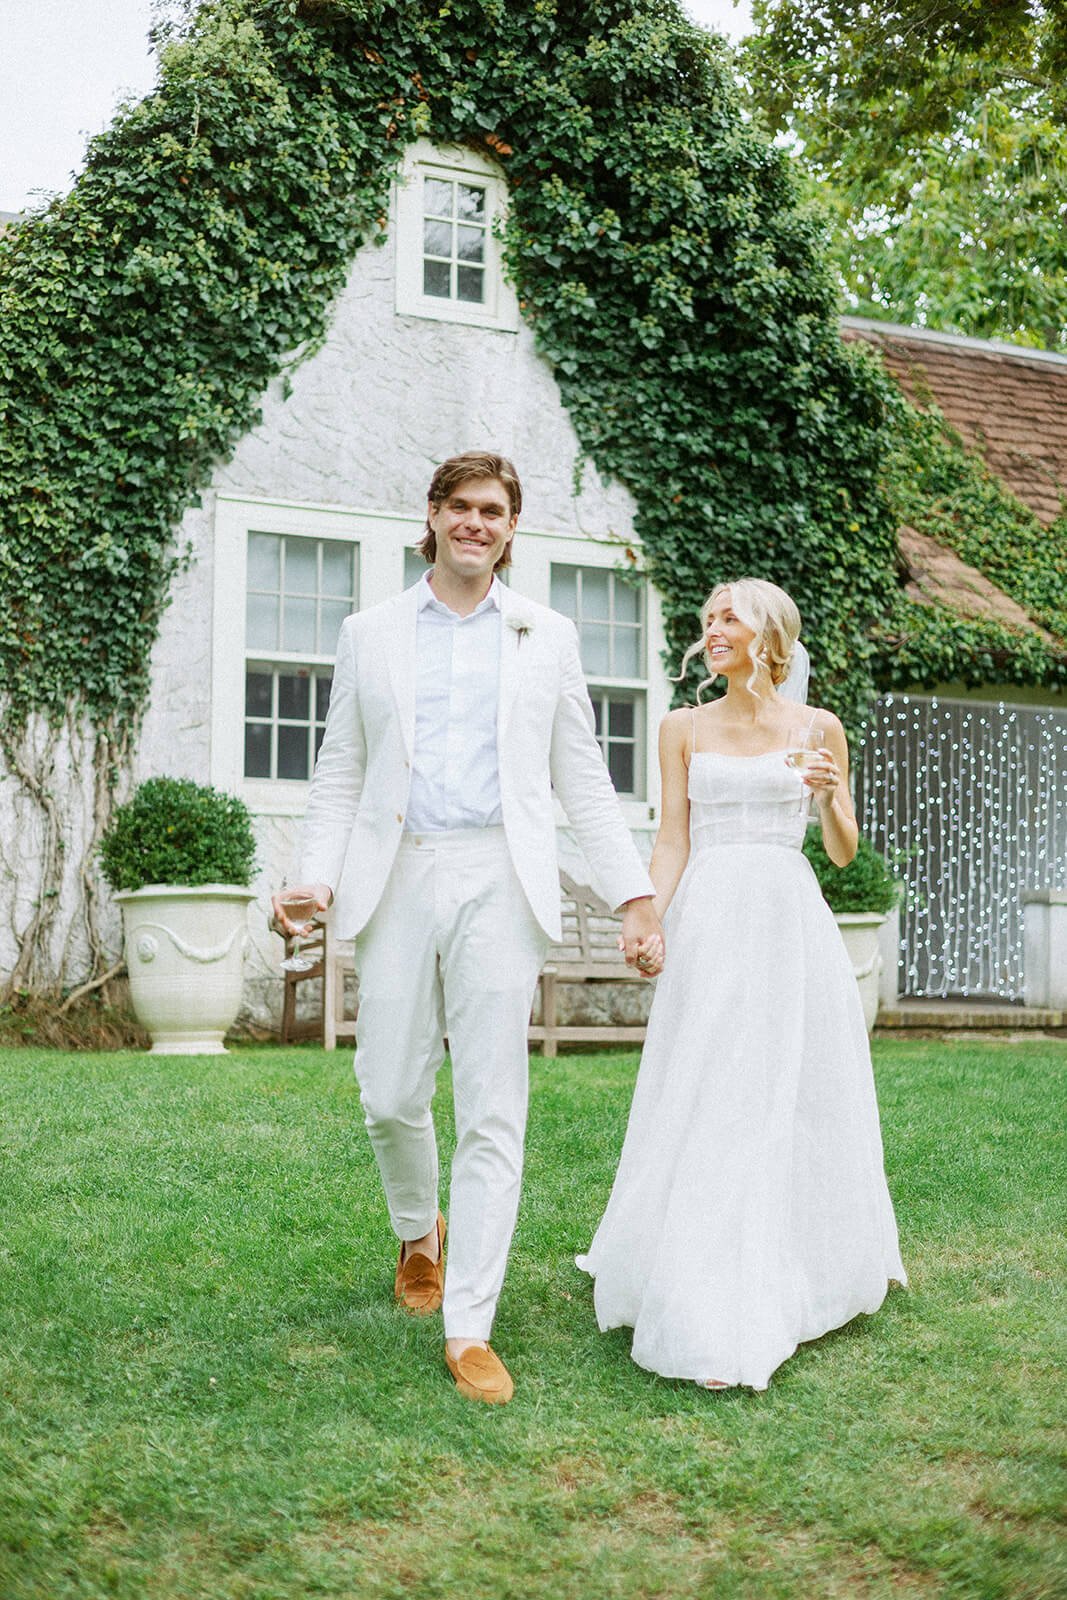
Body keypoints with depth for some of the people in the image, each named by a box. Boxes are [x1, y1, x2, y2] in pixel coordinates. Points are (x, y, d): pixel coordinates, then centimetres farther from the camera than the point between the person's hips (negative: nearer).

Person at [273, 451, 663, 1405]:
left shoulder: (546, 637, 12)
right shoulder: (371, 635, 13)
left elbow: (583, 783, 11)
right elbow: (340, 776, 12)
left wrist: (636, 899, 4)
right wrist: (319, 878, -4)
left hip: (499, 885, -1)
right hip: (397, 881, 1)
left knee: (493, 1113, -4)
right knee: (391, 1097, 3)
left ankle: (469, 1330, 3)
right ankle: (419, 1234, 35)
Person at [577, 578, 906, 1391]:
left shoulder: (817, 728, 6)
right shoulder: (685, 728, 9)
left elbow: (845, 852, 8)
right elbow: (672, 842, 5)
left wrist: (830, 795, -12)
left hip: (791, 923, 0)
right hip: (710, 921, 0)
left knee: (797, 1098, 6)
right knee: (706, 1105, -3)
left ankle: (800, 1272, 26)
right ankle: (710, 1312, 0)